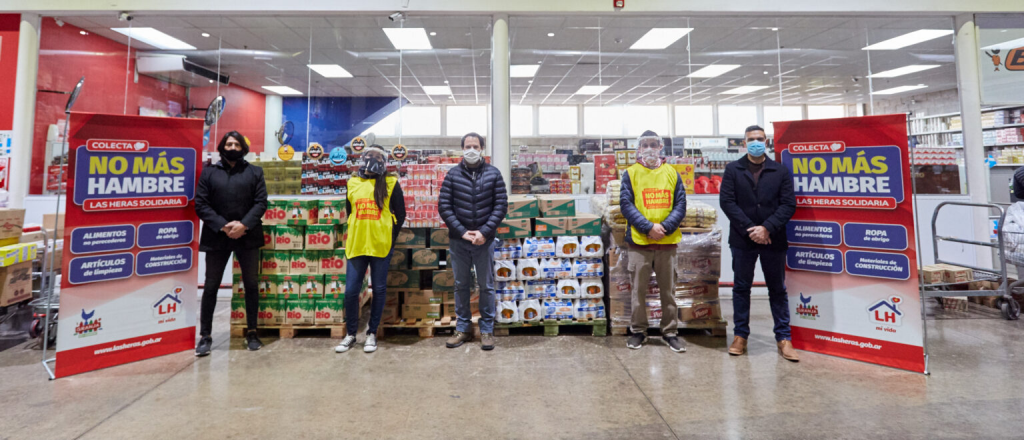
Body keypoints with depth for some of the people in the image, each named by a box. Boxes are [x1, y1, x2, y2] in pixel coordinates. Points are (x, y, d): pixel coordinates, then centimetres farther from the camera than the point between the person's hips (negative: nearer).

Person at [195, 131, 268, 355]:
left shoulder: (254, 172, 7)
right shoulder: (209, 172, 7)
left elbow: (260, 202, 0)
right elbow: (200, 204, 0)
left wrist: (244, 224, -14)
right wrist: (223, 226, -12)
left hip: (247, 236, 0)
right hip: (217, 237, 0)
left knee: (251, 284, 8)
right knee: (211, 286, 6)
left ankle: (251, 332, 21)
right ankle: (205, 335, 18)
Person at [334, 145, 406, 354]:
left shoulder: (390, 183, 0)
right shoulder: (353, 183, 9)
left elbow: (400, 215, 2)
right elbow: (349, 212, 18)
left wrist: (389, 239, 0)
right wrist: (355, 235, 11)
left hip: (381, 246, -2)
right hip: (356, 245, 3)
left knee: (379, 290, 6)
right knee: (351, 291, 4)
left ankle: (372, 333, 21)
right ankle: (351, 334, 22)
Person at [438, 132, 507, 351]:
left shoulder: (493, 174, 0)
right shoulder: (453, 175, 0)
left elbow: (501, 206, -3)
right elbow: (443, 206, -3)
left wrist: (484, 232, -12)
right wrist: (462, 232, -11)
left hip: (484, 240, -1)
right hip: (458, 240, 1)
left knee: (486, 286, 7)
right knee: (461, 285, 11)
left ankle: (487, 330, 21)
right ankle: (463, 328, 26)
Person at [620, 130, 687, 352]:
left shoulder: (672, 173, 8)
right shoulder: (630, 173, 2)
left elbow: (681, 205, 4)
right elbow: (626, 204, -5)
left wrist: (665, 227, -12)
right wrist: (648, 227, -15)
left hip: (667, 242, 2)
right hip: (639, 242, -1)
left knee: (668, 289, 10)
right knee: (638, 289, 7)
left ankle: (670, 332, 24)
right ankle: (638, 331, 21)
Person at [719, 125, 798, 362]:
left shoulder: (781, 171, 5)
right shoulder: (732, 169, 3)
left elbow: (788, 204, -2)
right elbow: (727, 202, -5)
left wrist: (767, 228, -15)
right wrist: (750, 229, -13)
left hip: (773, 240, 1)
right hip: (742, 240, 0)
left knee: (778, 289, 9)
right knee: (741, 288, 8)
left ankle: (784, 338, 20)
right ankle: (740, 335, 20)